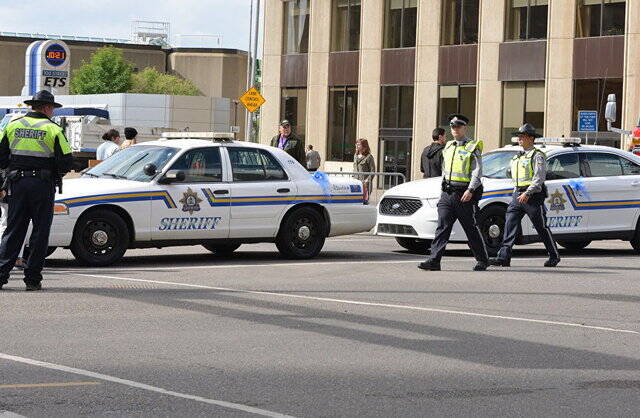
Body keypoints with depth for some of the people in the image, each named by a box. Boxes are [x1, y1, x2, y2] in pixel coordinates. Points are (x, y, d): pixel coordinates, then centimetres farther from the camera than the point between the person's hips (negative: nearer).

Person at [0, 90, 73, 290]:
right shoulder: (52, 129, -4)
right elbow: (66, 161, -7)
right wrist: (57, 174, 13)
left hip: (17, 184, 3)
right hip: (42, 184, -3)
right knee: (40, 231, 3)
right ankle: (32, 278, 2)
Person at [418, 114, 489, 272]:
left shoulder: (473, 148, -3)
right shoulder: (448, 147, 17)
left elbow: (477, 172, -10)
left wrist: (471, 190, -21)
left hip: (464, 195, -5)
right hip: (447, 193, 5)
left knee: (471, 229, 3)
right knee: (442, 227, -6)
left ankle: (482, 260, 16)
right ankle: (434, 260, -13)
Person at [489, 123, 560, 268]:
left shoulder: (537, 156, -7)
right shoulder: (518, 157, 18)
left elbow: (539, 178, -17)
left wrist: (527, 193, -25)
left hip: (533, 196, -7)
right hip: (517, 195, 7)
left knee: (542, 228, 1)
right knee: (510, 225, -6)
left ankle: (554, 256, 14)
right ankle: (504, 257, -12)